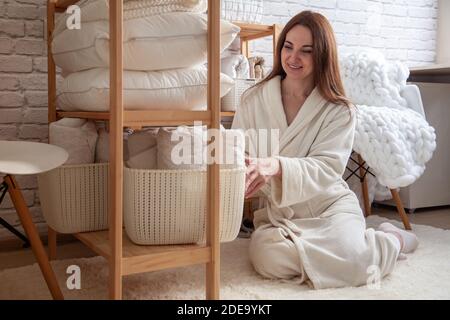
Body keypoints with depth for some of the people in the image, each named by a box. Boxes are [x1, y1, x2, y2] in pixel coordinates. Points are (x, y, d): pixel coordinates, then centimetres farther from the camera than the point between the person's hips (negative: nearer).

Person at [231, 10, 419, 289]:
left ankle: (393, 240, 7)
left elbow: (326, 169, -18)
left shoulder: (340, 111, -6)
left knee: (346, 259, -29)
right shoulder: (255, 100, 0)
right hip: (277, 212, 1)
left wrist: (277, 166, -38)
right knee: (270, 258, -30)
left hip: (330, 205, -1)